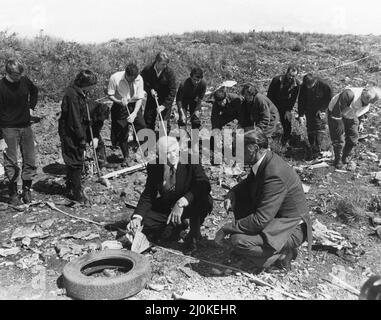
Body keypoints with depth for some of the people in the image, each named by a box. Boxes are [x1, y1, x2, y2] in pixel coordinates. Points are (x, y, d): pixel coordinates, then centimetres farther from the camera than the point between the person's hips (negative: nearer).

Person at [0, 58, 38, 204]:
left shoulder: (24, 80, -1)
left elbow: (35, 91, 24)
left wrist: (31, 105, 12)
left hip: (26, 125, 5)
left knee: (30, 159, 7)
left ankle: (26, 189, 21)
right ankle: (13, 193, 11)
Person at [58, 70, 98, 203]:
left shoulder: (80, 93, 10)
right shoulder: (72, 95, -21)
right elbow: (75, 119, -23)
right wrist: (82, 138, -20)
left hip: (76, 133, 10)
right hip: (70, 134, -10)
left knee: (74, 162, 18)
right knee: (76, 162, -3)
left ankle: (71, 189, 31)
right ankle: (76, 192, 7)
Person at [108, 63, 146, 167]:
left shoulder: (139, 79, -14)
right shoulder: (115, 78, -18)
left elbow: (140, 98, -12)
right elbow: (110, 95, -9)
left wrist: (134, 113, -23)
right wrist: (120, 101, -29)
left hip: (135, 106, 2)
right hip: (120, 107, -1)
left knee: (142, 128, -3)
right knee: (122, 133, 2)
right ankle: (126, 157, 20)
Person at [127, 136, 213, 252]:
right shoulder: (154, 167, -8)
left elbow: (204, 185, -32)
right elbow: (148, 195, -3)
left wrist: (181, 203, -44)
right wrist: (137, 217, -21)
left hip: (190, 206, -4)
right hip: (165, 208, 4)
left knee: (206, 202, -35)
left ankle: (194, 233, -5)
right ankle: (179, 224, 12)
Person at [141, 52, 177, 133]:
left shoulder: (170, 72, -19)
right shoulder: (147, 70, -13)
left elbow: (172, 91, -19)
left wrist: (164, 105, -26)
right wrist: (150, 90, -14)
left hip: (165, 100, -2)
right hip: (151, 99, 3)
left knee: (165, 123, -5)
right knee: (148, 121, 8)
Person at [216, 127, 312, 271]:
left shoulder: (275, 174, -32)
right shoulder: (264, 161, -4)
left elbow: (260, 220, -32)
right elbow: (248, 183, 17)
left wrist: (227, 228, -22)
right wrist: (231, 194, -5)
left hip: (291, 229, -9)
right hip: (273, 216, 9)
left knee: (237, 241, -24)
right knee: (237, 199, 4)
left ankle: (282, 252, -4)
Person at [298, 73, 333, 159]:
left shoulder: (324, 85, -23)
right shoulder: (303, 86, -15)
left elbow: (330, 98, -8)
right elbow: (301, 100, -6)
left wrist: (322, 109, -13)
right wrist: (301, 114, -10)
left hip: (320, 111, -3)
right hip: (309, 111, 3)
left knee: (319, 129, -5)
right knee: (310, 129, 7)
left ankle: (317, 150, 1)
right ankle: (312, 146, 23)